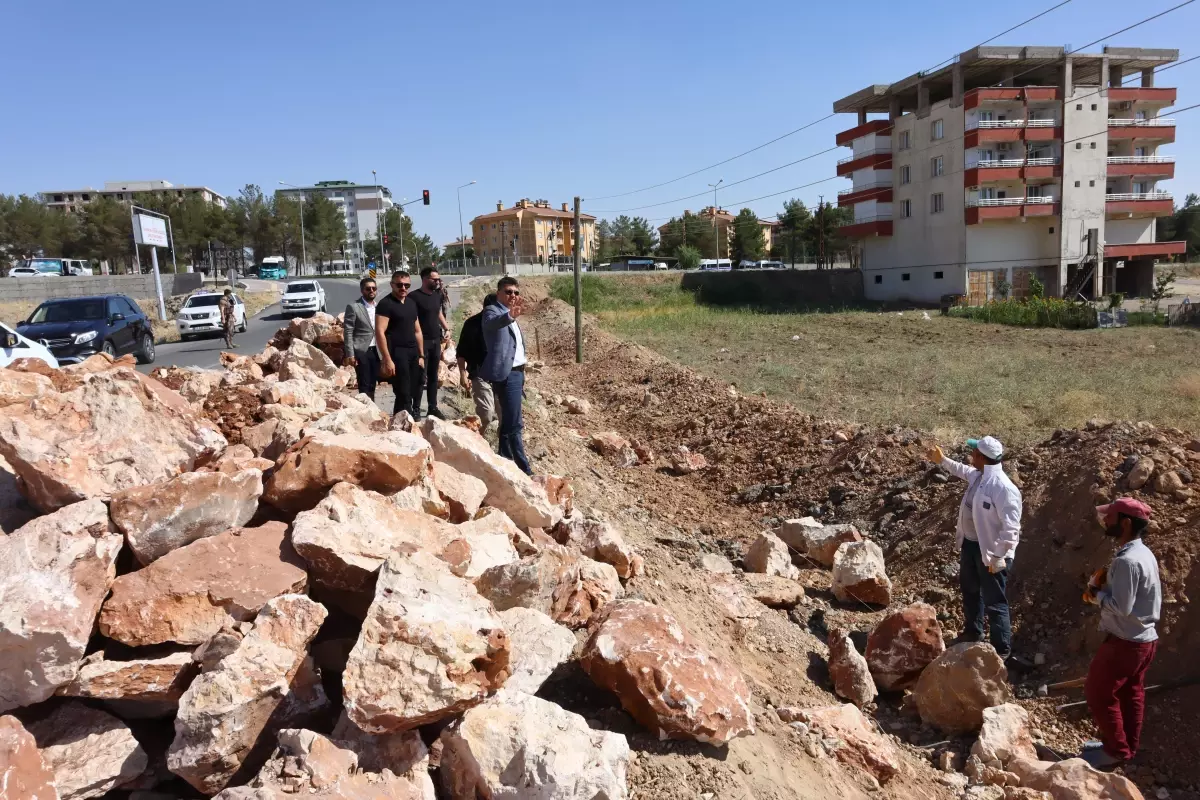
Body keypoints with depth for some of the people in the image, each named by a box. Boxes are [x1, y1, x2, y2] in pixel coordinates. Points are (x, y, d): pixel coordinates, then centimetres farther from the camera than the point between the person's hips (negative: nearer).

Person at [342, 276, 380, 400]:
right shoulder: (353, 307, -7)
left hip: (376, 351, 5)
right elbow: (348, 332, -9)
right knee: (364, 386, -3)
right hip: (361, 351, -5)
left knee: (372, 385, 10)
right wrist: (350, 354, -14)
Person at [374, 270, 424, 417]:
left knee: (412, 392, 9)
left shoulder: (411, 303, 14)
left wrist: (421, 355, 16)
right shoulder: (385, 304, -9)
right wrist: (387, 359, -20)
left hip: (413, 353, 7)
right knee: (403, 395, -7)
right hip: (396, 354, -7)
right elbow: (380, 332, -15)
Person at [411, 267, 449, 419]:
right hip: (422, 341, -6)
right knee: (420, 376, -4)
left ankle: (433, 407, 18)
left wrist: (446, 328, 13)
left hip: (436, 341, 7)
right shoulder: (414, 297, -11)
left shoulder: (437, 295, 11)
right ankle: (416, 409, 4)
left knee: (433, 375, 11)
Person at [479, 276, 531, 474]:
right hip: (506, 374, -10)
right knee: (514, 424, -10)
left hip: (516, 372, 10)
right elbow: (492, 323, -35)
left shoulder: (509, 315, 18)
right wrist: (509, 316, -55)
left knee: (508, 422, 16)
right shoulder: (492, 311, -10)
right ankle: (523, 469, -9)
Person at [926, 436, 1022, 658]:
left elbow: (1011, 528, -28)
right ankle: (973, 632, 48)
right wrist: (943, 461, 32)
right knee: (969, 590, 27)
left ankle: (1002, 648, 23)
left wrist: (999, 557, -26)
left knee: (994, 602, 5)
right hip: (970, 544, 9)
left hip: (991, 552, -9)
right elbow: (963, 470, 25)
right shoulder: (977, 475, -3)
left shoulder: (1004, 488, -30)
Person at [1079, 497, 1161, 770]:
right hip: (1144, 639, 9)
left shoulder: (1127, 560, -26)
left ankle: (1116, 751, 13)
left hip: (1126, 642, -9)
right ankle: (1127, 747, 31)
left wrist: (1097, 593, -11)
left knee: (1098, 694, 4)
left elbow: (1121, 607, -27)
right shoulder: (1143, 553, 6)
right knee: (1130, 694, 19)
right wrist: (1103, 587, 2)